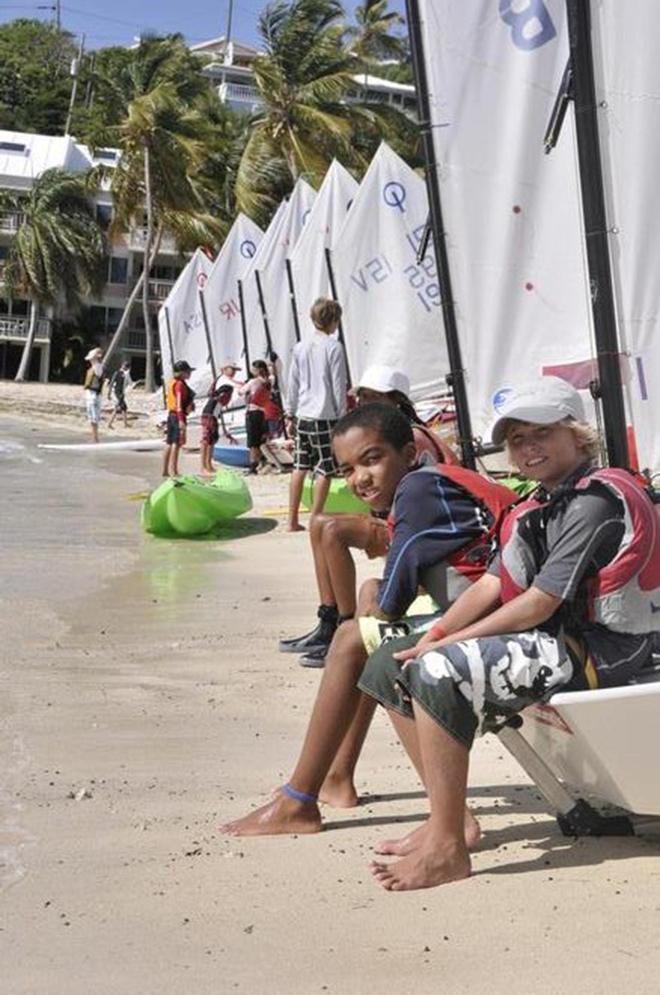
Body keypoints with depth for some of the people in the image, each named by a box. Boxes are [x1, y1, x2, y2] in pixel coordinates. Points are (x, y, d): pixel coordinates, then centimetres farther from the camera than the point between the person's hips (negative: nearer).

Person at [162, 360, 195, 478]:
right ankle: (173, 471, -7)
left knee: (169, 444, 12)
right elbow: (179, 403, -21)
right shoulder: (180, 384, -15)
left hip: (171, 414, 10)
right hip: (178, 415, -10)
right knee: (176, 444, -7)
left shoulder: (172, 382, 14)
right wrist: (181, 420, -25)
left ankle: (165, 470, 16)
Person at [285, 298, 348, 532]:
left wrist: (290, 416, 19)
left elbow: (293, 385, 12)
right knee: (325, 470, 0)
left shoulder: (300, 347, 9)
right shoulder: (334, 347, -8)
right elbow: (339, 386, -8)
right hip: (325, 416, -6)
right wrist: (342, 417, -1)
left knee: (300, 467, 11)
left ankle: (293, 520, 13)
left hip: (302, 416, 6)